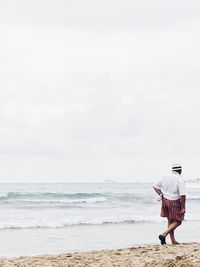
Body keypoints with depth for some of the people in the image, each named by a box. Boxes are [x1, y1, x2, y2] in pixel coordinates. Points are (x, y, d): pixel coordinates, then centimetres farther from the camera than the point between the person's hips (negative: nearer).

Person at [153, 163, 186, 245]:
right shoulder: (180, 180, -16)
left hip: (165, 201, 7)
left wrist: (161, 195, 6)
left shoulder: (165, 178, 4)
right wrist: (183, 208, -17)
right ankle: (163, 235, -9)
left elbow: (155, 186, 13)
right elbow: (183, 195, -22)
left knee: (170, 221, 16)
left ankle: (173, 240, 22)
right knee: (177, 222, 5)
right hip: (175, 202, -7)